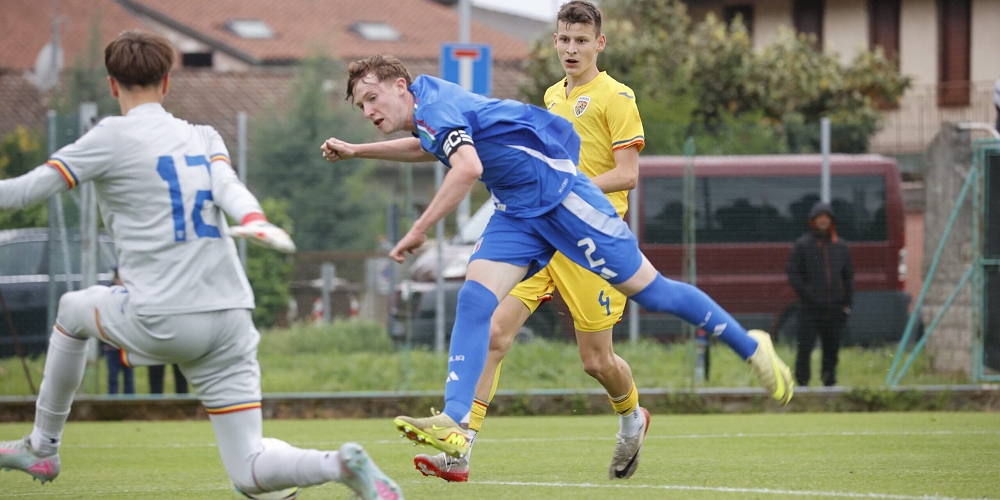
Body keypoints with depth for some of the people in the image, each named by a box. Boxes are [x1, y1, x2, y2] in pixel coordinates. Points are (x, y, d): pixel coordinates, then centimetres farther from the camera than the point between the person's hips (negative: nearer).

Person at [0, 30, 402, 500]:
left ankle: (42, 448, 37)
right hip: (230, 319, 4)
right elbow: (227, 184, -4)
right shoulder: (203, 138, 18)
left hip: (162, 323, -4)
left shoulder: (112, 137, 2)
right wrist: (254, 220, -22)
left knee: (72, 310, 31)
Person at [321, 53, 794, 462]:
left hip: (558, 189, -9)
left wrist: (418, 230, -34)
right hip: (518, 213, 9)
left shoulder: (433, 105, -19)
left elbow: (468, 168, -36)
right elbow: (432, 148, 37)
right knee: (473, 298, -10)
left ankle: (751, 346, 14)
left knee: (646, 288, -2)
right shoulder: (428, 116, 11)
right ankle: (454, 423, -20)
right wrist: (357, 151, 33)